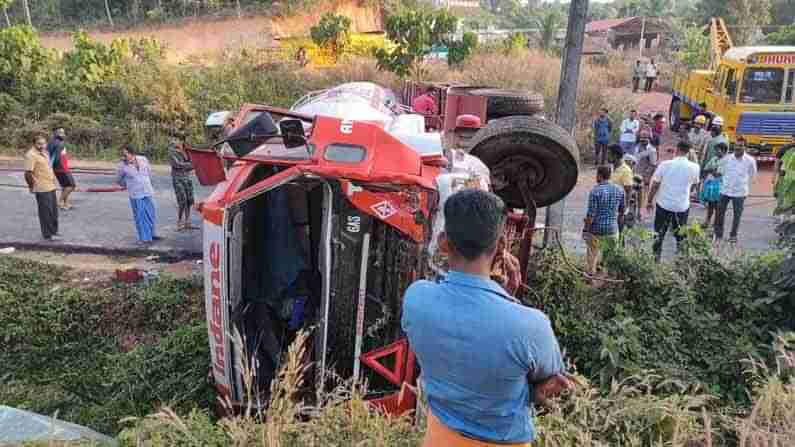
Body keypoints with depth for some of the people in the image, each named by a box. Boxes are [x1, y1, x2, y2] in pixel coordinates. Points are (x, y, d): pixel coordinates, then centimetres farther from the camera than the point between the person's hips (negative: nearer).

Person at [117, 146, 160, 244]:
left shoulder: (143, 159, -3)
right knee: (140, 216, -1)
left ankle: (151, 234, 30)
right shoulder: (123, 165, -10)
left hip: (147, 192, 4)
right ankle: (144, 238, 9)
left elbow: (149, 171, 15)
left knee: (151, 214, 13)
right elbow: (119, 180, 5)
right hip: (135, 194, -4)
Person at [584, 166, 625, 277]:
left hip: (596, 229, -4)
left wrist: (585, 229, -7)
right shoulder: (619, 190, 0)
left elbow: (591, 214, -16)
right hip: (612, 228, 4)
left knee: (593, 251, 13)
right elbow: (622, 212, 9)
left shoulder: (595, 191, -17)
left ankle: (591, 273, 19)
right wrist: (619, 226, 22)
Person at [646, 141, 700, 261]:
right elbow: (694, 183, 12)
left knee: (659, 235, 12)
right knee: (680, 236, 15)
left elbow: (654, 185, -7)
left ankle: (656, 259, 17)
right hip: (683, 206, 1)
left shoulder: (665, 164, -12)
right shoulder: (694, 167, -7)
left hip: (664, 204, -1)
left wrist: (650, 201, 5)